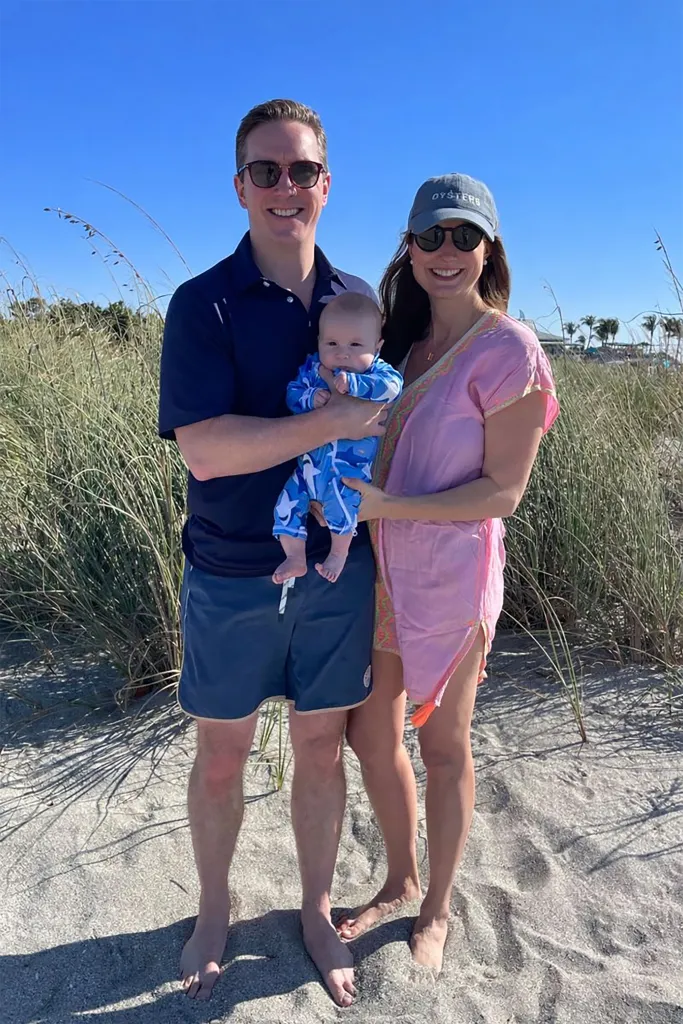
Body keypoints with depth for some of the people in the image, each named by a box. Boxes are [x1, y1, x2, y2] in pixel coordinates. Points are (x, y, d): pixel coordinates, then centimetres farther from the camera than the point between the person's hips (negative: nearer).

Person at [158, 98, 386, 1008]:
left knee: (321, 748, 15)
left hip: (337, 571, 3)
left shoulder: (359, 301, 4)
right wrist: (337, 421, -21)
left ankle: (317, 911, 39)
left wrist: (386, 550, 7)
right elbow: (206, 450, -20)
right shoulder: (203, 304, -8)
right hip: (231, 580, -2)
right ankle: (214, 910, 41)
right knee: (221, 758, 14)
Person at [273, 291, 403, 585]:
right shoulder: (312, 367, 3)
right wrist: (311, 398, -21)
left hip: (351, 466, -4)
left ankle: (339, 552, -1)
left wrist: (351, 383, -36)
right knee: (288, 500, -1)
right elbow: (291, 393, 0)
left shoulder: (378, 372, -7)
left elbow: (391, 386, -27)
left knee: (340, 498, -28)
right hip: (310, 462, 5)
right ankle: (295, 558, 18)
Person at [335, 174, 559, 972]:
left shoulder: (508, 350, -12)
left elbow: (502, 491, -14)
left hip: (451, 575, -6)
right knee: (370, 730, 15)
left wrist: (385, 506, -20)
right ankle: (400, 880, 42)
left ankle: (437, 908, 37)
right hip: (383, 568, 6)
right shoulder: (405, 338, 9)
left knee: (442, 745, 11)